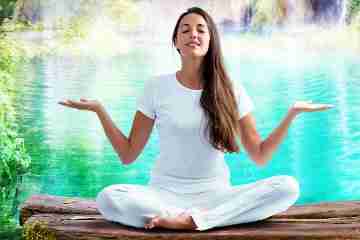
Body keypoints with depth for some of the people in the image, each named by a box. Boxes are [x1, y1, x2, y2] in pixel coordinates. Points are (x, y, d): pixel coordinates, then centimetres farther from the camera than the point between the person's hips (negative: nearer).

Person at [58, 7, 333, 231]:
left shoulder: (231, 92, 4)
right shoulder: (157, 87, 2)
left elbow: (260, 156, 5)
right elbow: (128, 155, 4)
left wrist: (293, 112, -3)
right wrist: (99, 110, -5)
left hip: (216, 194, 1)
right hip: (164, 193, -1)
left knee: (287, 187, -25)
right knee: (108, 198, -30)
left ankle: (187, 219, -30)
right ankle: (198, 216, -24)